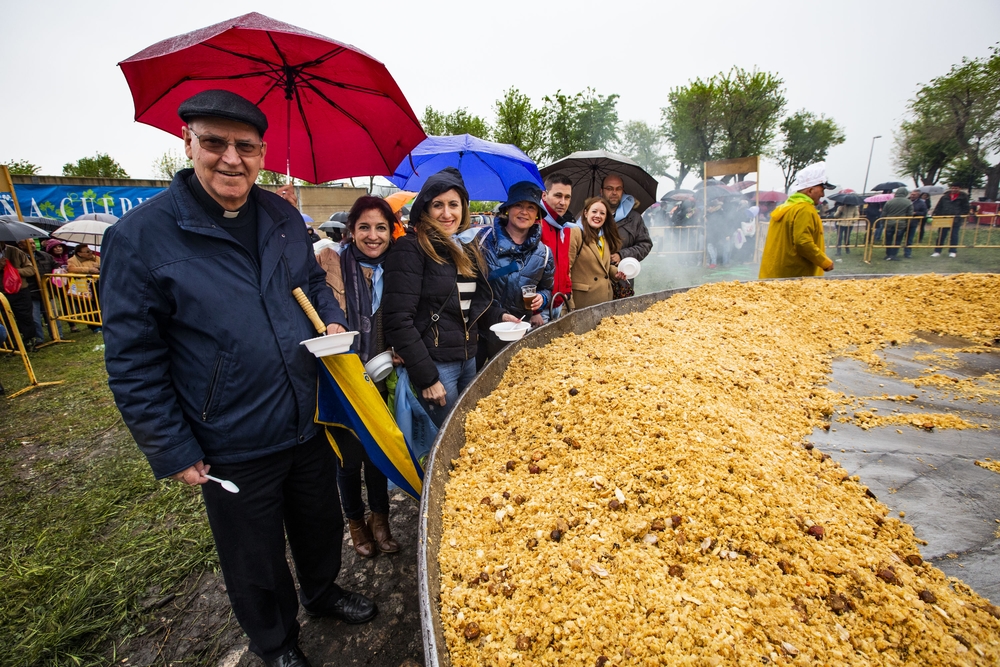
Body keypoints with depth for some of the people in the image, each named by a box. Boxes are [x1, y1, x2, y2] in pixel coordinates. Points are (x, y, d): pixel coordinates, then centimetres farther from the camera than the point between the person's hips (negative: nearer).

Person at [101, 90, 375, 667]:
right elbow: (132, 360, -10)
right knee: (256, 561, 20)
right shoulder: (140, 236, -14)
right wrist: (173, 452, -9)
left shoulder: (284, 217, 0)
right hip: (234, 449, -4)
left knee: (321, 526, 26)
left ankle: (323, 592, 57)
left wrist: (333, 320, -6)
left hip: (310, 424, 4)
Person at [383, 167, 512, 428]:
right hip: (434, 364, -7)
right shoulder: (411, 248, -13)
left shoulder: (466, 246, 10)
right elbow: (399, 320, -19)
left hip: (469, 358, 8)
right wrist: (426, 378, -18)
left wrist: (499, 316, 2)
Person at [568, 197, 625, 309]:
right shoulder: (575, 233, -10)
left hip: (605, 298, 7)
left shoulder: (606, 237, 14)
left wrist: (616, 272, 5)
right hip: (583, 299, -7)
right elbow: (566, 268, -15)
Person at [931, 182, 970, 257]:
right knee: (941, 236, 2)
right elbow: (938, 207, 9)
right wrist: (934, 215, -2)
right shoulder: (945, 196, 8)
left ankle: (953, 251, 12)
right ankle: (937, 251, 6)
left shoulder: (963, 197, 5)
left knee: (954, 236, 4)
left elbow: (966, 209, 6)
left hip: (956, 220, -1)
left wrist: (960, 216, -6)